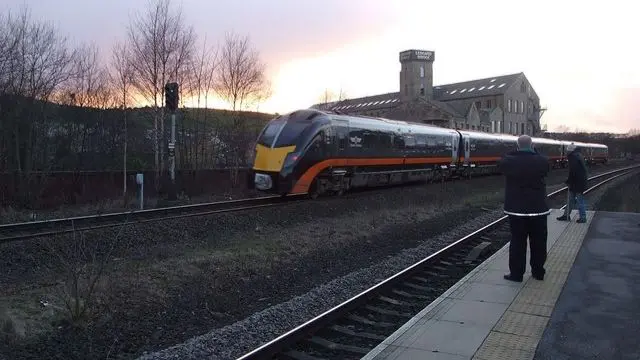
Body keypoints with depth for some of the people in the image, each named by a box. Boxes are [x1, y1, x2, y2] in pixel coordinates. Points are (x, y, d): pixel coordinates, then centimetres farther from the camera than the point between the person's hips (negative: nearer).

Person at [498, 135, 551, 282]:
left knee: (517, 242, 6)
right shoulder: (542, 160, -7)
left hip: (516, 208, -1)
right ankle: (538, 272, 23)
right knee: (538, 242, 13)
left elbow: (502, 163, 9)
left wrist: (515, 152, 7)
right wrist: (533, 152, 10)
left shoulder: (509, 161, -12)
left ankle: (516, 273, 11)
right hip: (538, 208, 2)